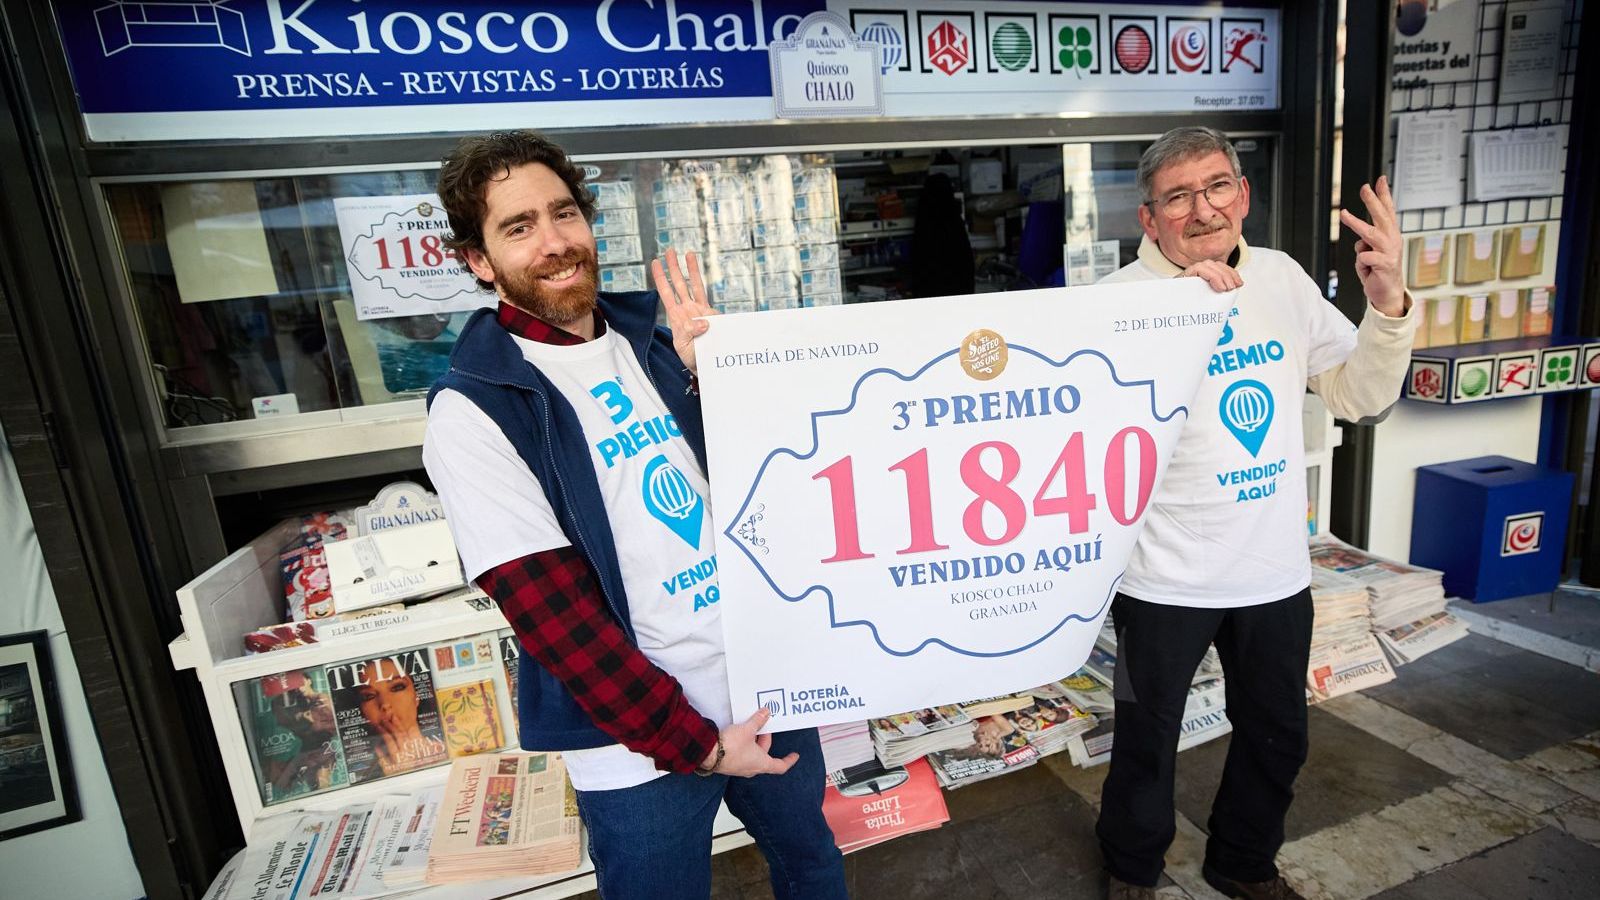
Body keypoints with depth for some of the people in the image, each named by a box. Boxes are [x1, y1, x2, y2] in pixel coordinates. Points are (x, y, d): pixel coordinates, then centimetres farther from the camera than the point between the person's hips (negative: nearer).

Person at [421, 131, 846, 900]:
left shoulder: (651, 341, 2)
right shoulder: (472, 412, -13)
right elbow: (552, 612, -17)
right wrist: (693, 743, -15)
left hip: (769, 682, 6)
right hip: (643, 744, -5)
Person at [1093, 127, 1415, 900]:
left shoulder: (1282, 277, 1)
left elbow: (1360, 396, 4)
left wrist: (1387, 303, -11)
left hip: (1276, 569, 6)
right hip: (1166, 578, -5)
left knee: (1277, 737, 24)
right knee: (1147, 741, 15)